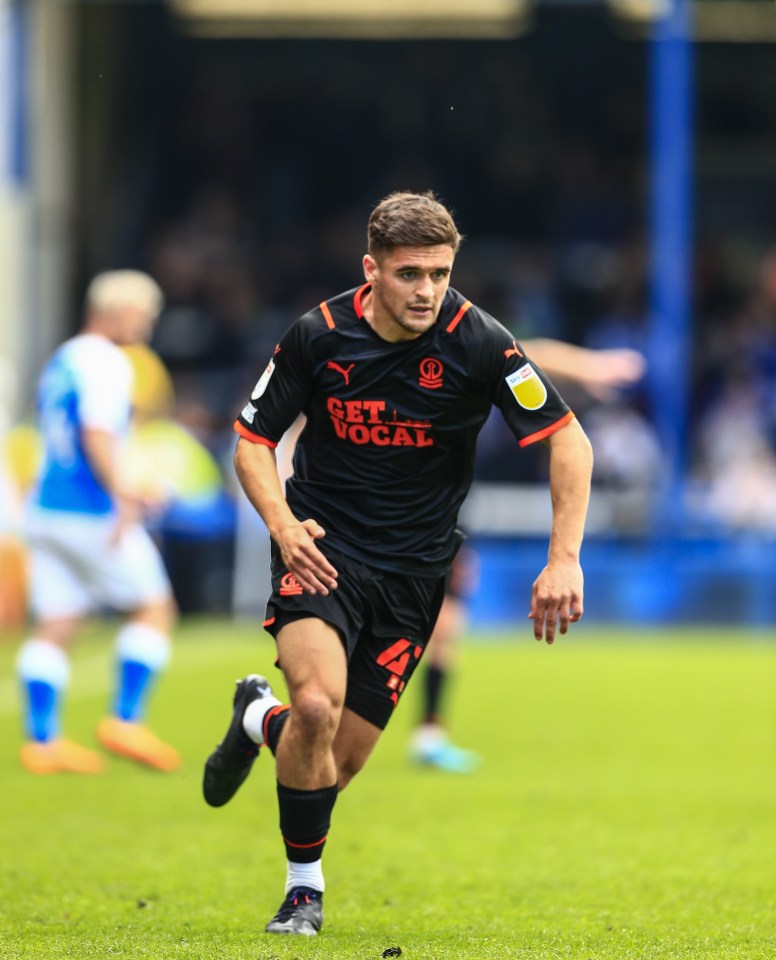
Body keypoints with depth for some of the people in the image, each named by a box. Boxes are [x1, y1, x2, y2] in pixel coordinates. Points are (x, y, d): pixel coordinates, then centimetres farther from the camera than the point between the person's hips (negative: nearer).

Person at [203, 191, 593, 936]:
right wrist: (282, 523, -16)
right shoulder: (319, 336, -10)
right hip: (322, 546, -1)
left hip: (413, 567, 1)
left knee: (342, 759, 2)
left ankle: (260, 720, 38)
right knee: (318, 706, -27)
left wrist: (564, 559, -20)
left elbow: (567, 439, -10)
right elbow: (253, 439, 2)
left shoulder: (478, 342, -14)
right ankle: (304, 887, -5)